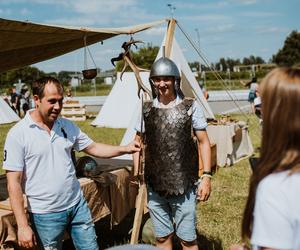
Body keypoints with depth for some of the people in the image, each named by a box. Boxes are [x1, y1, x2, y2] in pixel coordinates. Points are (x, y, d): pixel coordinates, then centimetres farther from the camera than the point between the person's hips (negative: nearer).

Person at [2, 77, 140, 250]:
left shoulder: (67, 126, 2)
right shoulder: (18, 134, -13)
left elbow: (92, 147, 11)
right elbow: (14, 183, -13)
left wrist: (124, 149, -3)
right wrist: (23, 225, -15)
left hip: (77, 205, 5)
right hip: (46, 215, -4)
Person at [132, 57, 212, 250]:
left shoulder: (190, 107, -5)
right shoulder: (146, 109, 2)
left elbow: (204, 142, -3)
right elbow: (138, 141, 12)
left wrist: (207, 176, -9)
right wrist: (136, 171, 3)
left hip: (184, 185, -3)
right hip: (155, 186, 3)